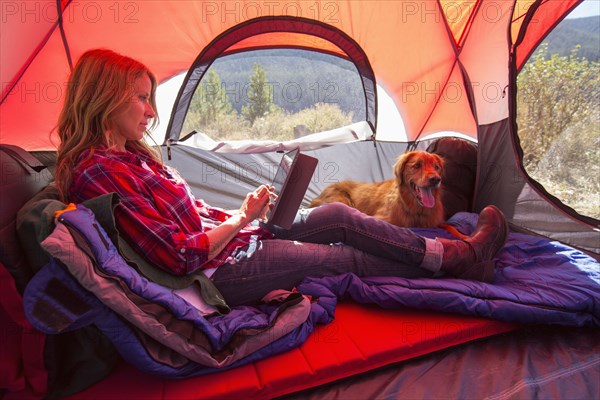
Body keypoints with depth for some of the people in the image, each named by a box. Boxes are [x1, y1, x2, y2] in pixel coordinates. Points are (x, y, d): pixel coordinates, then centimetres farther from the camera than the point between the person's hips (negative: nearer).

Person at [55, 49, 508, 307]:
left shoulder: (131, 154, 11)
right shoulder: (97, 170, -19)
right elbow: (179, 255, -24)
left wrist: (241, 215, 2)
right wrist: (242, 219, -14)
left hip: (225, 239, 8)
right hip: (219, 271, -8)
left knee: (340, 216, -1)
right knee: (349, 258, -4)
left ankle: (459, 253, 11)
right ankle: (460, 259, 16)